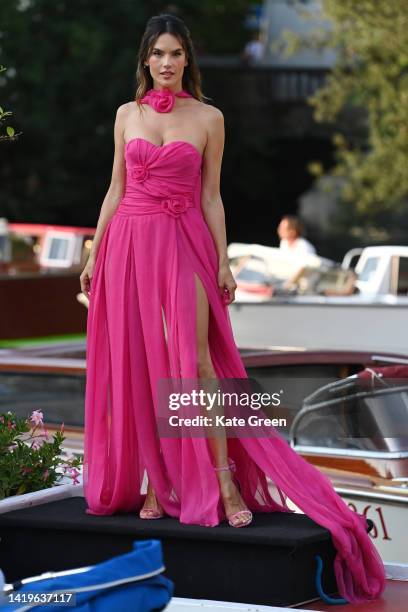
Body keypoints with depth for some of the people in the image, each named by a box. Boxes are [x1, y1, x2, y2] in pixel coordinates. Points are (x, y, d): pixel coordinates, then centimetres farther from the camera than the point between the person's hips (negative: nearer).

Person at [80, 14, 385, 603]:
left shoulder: (208, 118, 4)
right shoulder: (127, 114, 11)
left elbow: (211, 196, 5)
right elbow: (116, 189, 13)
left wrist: (223, 262, -1)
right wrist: (93, 254, 8)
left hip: (184, 244, -3)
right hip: (130, 243, 3)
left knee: (193, 357, -13)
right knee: (137, 364, 1)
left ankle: (224, 480, -9)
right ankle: (155, 484, 8)